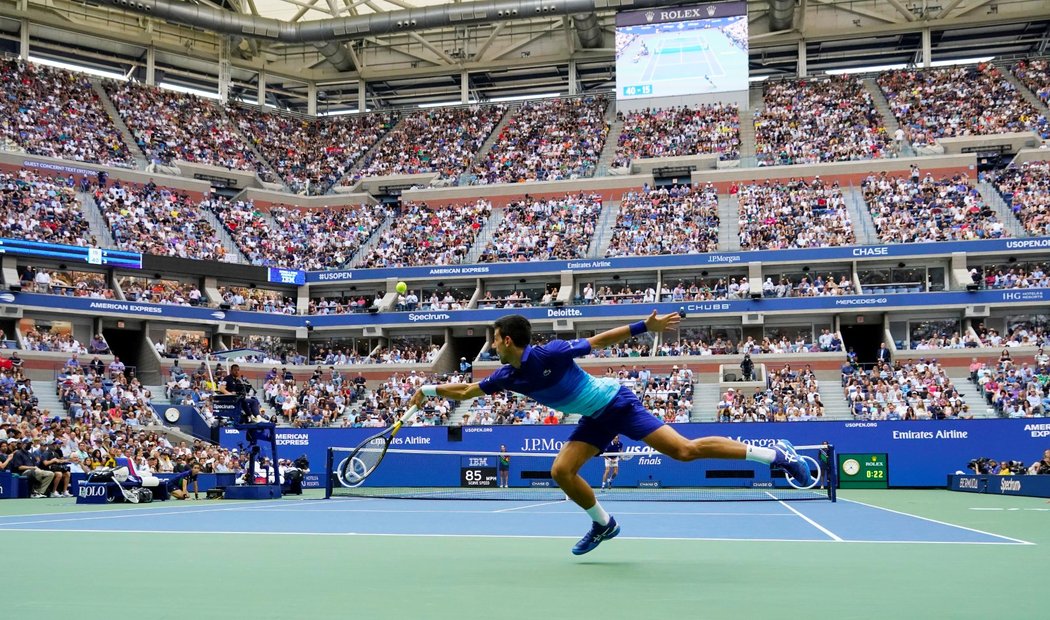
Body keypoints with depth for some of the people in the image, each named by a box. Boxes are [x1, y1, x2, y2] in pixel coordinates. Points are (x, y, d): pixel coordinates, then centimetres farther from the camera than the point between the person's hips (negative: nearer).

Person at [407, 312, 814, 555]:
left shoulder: (550, 353, -22)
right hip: (594, 420, 7)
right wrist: (432, 390, 4)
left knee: (684, 450, -16)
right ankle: (603, 524, 17)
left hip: (616, 403, -7)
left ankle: (776, 454, -8)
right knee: (562, 471, -6)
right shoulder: (508, 376, -1)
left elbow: (599, 340, -17)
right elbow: (466, 391, 11)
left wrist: (646, 326, -21)